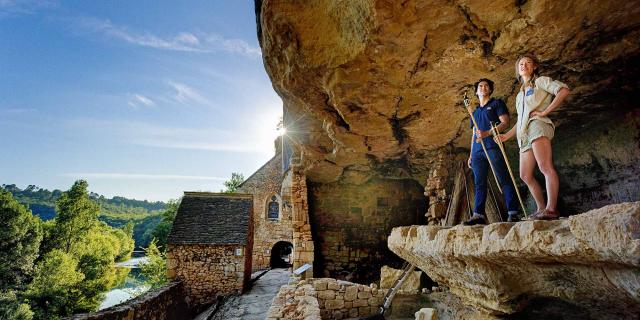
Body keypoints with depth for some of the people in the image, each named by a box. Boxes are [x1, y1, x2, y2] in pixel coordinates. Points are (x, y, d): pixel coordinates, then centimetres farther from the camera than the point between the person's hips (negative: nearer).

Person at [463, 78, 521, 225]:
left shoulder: (497, 103, 13)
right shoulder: (475, 112, 28)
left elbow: (505, 122, -1)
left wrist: (487, 133, -16)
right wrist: (470, 155, 18)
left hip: (493, 146, -5)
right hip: (477, 150, 5)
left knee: (504, 179, -9)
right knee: (479, 183, -1)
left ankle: (513, 213, -9)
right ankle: (479, 215, -4)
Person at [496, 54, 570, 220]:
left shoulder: (540, 81, 12)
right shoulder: (520, 94, 32)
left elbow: (564, 90, -5)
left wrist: (545, 111, -12)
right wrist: (507, 135, 23)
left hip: (537, 126, -8)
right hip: (524, 135, 8)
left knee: (545, 167, -21)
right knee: (526, 176, 2)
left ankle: (551, 209, -27)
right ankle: (541, 209, 7)